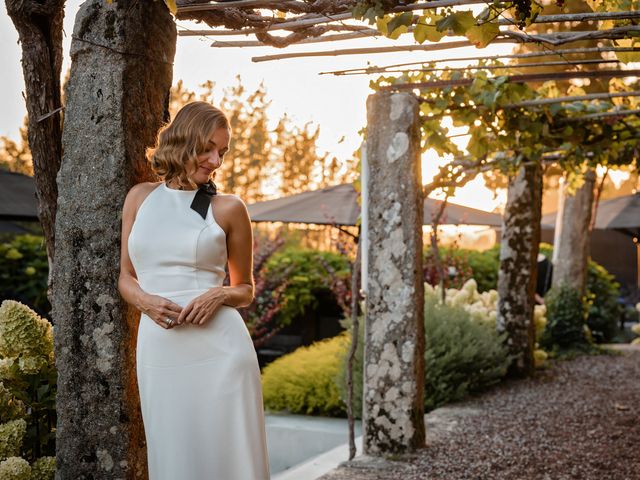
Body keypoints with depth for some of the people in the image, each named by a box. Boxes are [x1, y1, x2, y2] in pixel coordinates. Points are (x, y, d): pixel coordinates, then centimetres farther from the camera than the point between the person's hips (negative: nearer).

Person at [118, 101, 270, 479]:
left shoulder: (228, 209, 3)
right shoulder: (141, 197, 10)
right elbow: (126, 277, 15)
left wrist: (221, 295, -10)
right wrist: (146, 300, -7)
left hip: (218, 350, -2)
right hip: (158, 350, 2)